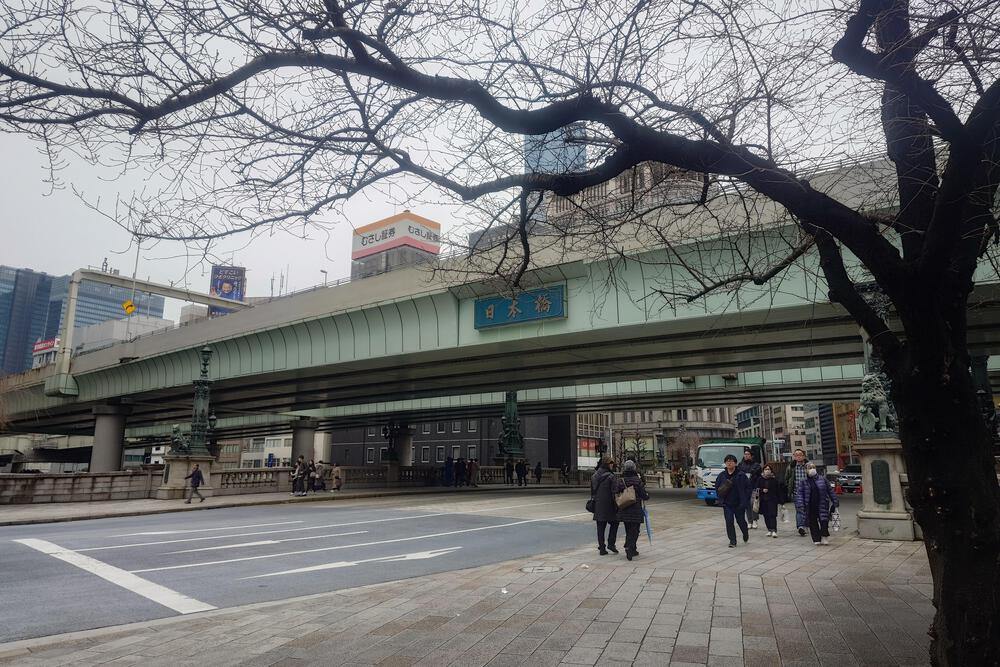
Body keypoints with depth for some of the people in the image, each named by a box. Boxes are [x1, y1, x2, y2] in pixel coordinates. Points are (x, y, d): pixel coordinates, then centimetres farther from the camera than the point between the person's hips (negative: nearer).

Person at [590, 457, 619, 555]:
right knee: (614, 523, 15)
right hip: (609, 505, -5)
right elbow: (615, 492, -14)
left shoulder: (594, 476, 8)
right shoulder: (610, 476, -13)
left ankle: (602, 548, 10)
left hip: (598, 506, 5)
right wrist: (617, 505, -7)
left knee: (600, 527, 9)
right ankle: (611, 543, 7)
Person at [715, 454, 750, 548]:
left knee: (741, 521, 11)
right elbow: (717, 487, 11)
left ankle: (746, 535, 43)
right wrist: (721, 492, -9)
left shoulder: (741, 475, -7)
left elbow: (748, 487, -2)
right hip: (727, 504, 2)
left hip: (739, 504, -2)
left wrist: (744, 499, -9)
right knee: (729, 522, -6)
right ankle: (732, 541, 3)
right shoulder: (721, 476, 2)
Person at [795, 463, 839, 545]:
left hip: (822, 505, 0)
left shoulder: (822, 479, 5)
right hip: (810, 507, 0)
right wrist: (800, 506, -16)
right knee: (813, 523, 5)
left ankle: (824, 537, 12)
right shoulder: (803, 482, 2)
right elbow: (799, 494, -4)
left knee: (824, 521, -8)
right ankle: (816, 539, 16)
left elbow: (830, 491, 10)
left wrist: (835, 501, 7)